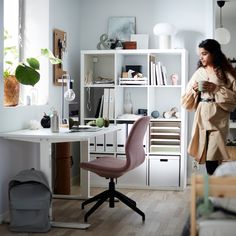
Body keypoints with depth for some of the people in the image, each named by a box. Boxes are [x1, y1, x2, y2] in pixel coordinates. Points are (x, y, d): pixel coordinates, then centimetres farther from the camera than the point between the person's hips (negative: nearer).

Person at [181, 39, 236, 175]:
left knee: (213, 156, -12)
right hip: (202, 116, 4)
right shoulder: (199, 72, 12)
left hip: (218, 117, -4)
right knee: (204, 152, 2)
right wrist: (194, 89, -4)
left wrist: (216, 89, -13)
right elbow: (187, 99, 16)